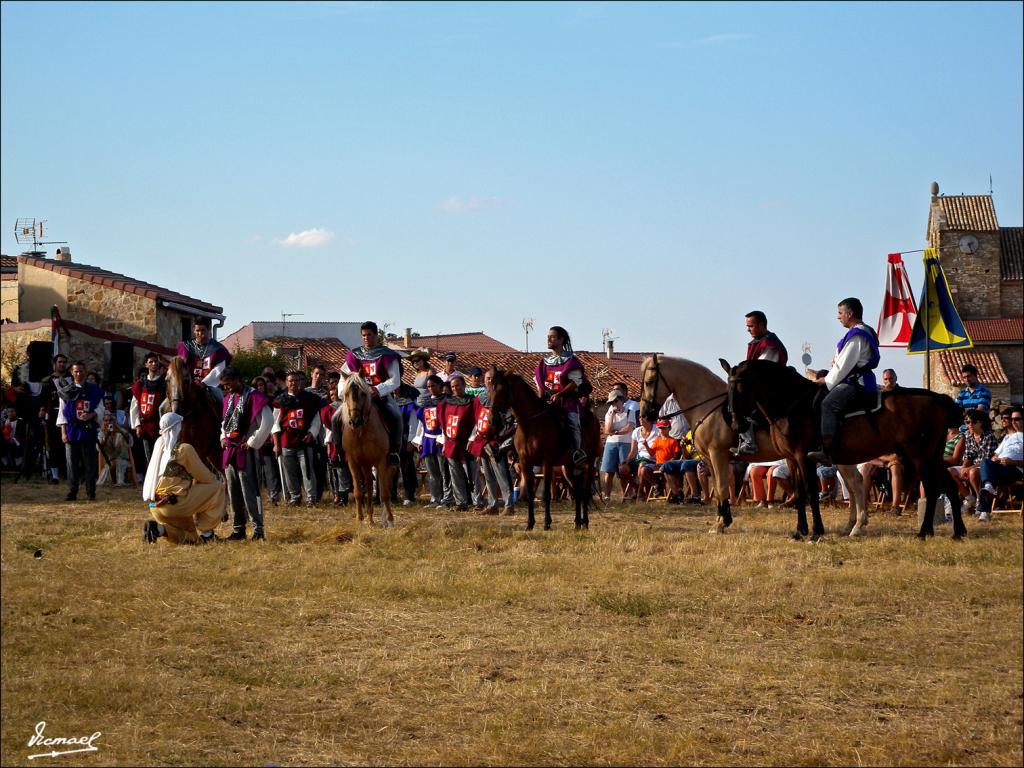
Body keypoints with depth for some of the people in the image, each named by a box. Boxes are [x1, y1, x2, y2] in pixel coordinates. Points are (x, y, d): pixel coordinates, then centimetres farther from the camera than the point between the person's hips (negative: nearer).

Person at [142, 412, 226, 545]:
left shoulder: (159, 445, 12)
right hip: (174, 503, -7)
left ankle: (159, 528, -3)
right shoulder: (184, 448, -9)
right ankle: (206, 533, 4)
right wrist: (215, 478, 22)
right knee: (217, 486, 5)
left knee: (191, 538, 21)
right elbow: (203, 477, -1)